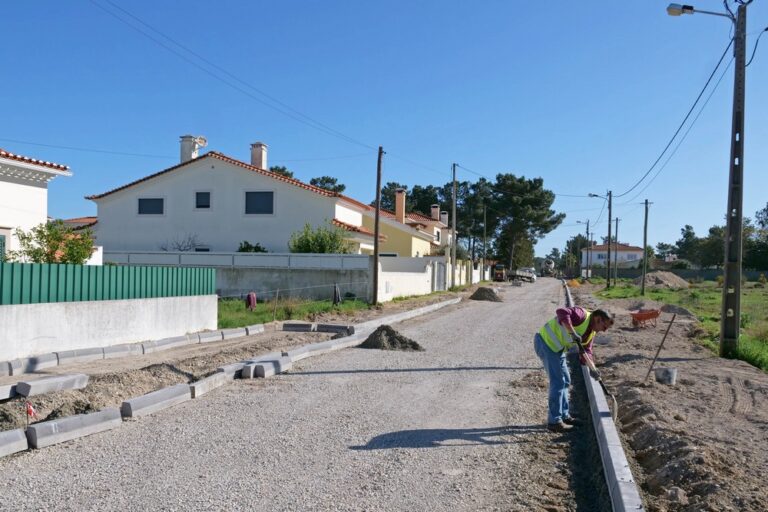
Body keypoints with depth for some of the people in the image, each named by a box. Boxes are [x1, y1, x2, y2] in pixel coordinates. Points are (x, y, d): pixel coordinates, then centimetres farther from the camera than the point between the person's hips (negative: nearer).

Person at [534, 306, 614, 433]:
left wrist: (592, 369, -9)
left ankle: (564, 415, 29)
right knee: (558, 382, -8)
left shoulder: (591, 333, 12)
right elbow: (561, 312, -32)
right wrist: (572, 332, -35)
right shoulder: (582, 314, -16)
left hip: (557, 348, 11)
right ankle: (554, 421, 0)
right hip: (546, 341, -11)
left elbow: (586, 352, 9)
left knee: (565, 381, 17)